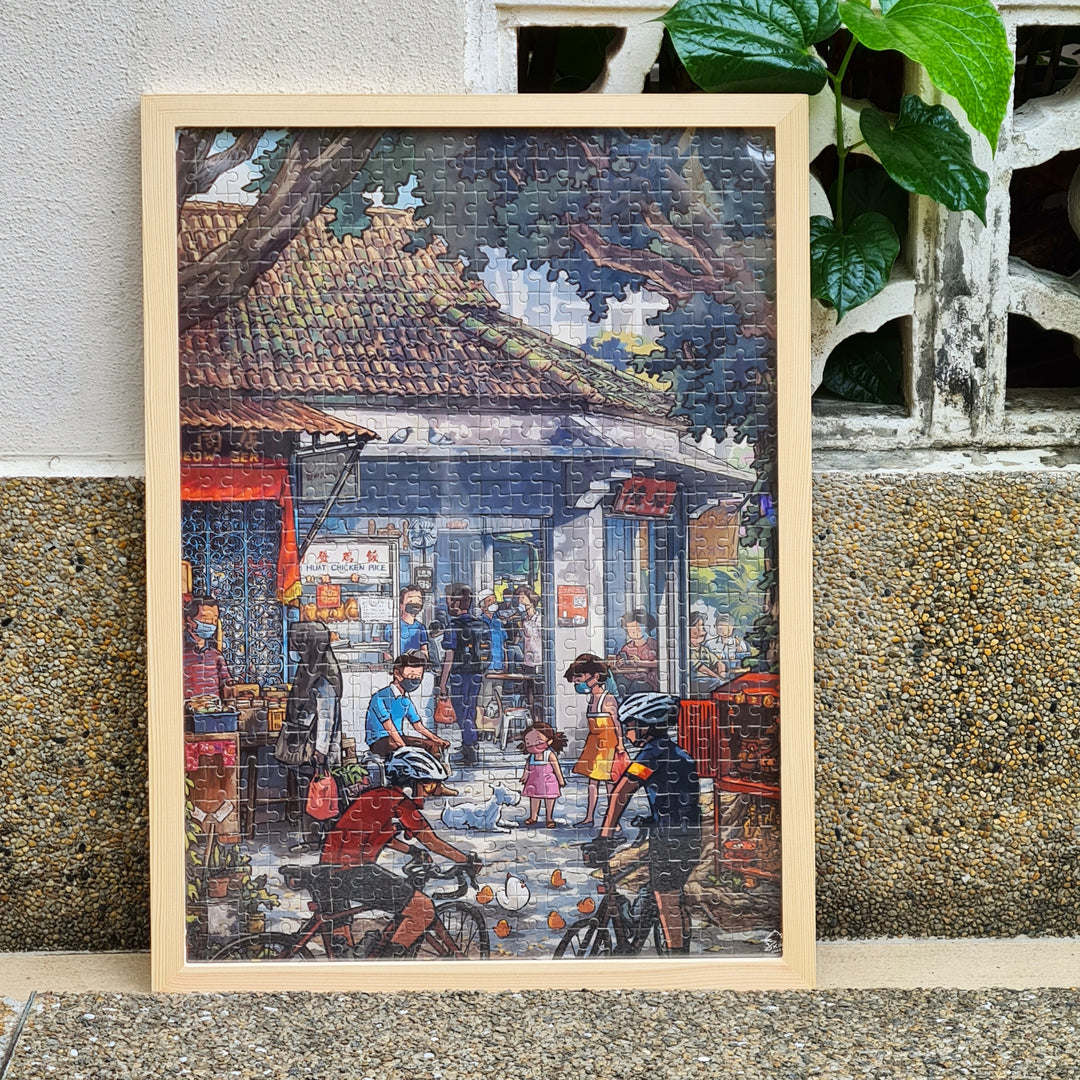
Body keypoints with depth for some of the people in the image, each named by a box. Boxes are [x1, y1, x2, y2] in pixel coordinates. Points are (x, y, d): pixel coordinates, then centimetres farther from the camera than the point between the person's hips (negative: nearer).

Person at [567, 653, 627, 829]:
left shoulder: (608, 699, -10)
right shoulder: (592, 699, 11)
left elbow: (616, 722, -11)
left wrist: (620, 743, -14)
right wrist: (591, 742, 16)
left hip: (608, 742, -8)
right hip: (593, 742, 8)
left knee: (609, 780, -4)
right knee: (592, 779, 9)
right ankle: (589, 818, 13)